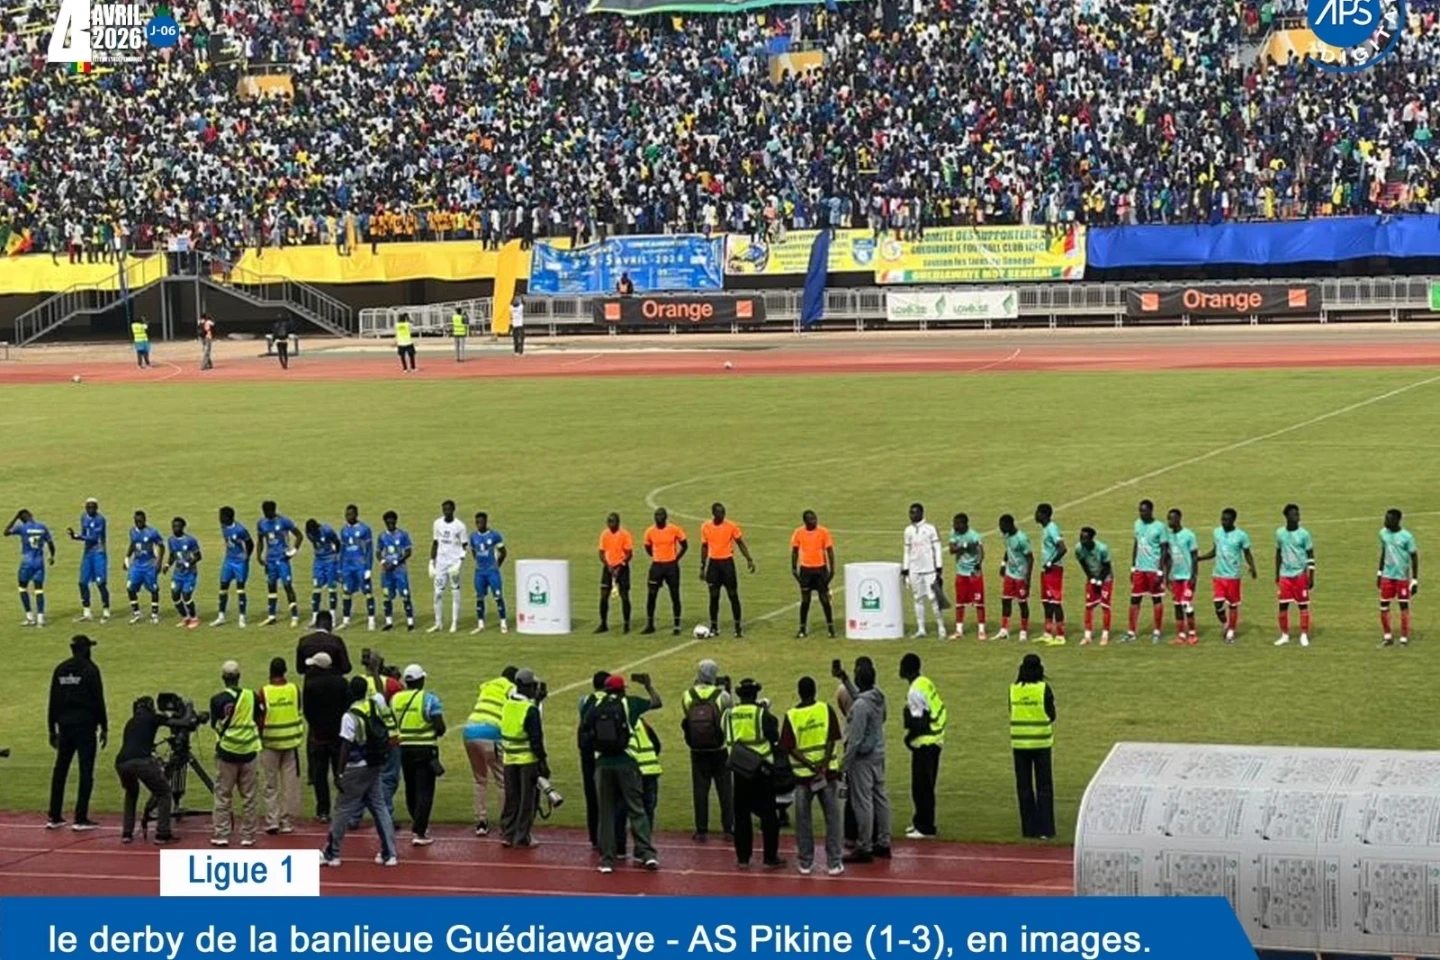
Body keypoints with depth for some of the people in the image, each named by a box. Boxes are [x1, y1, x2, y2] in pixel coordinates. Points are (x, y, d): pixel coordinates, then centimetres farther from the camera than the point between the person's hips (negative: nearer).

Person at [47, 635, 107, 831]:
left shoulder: (60, 669, 9)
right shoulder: (89, 669, -6)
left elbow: (53, 702, 12)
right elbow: (98, 700, -9)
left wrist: (52, 730, 17)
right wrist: (104, 728, -3)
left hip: (65, 726, 5)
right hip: (85, 726, -5)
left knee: (60, 770, 11)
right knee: (86, 772, -2)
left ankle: (54, 817, 13)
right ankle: (81, 819, -5)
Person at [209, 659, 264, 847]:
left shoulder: (218, 700, -9)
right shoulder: (251, 696, -3)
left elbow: (215, 725, 0)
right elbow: (260, 720, 4)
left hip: (227, 751, -2)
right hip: (248, 751, 2)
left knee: (223, 795, 7)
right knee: (249, 796, 9)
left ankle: (221, 835, 7)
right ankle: (247, 836, 11)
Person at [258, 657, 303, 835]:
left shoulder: (264, 692, -10)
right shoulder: (294, 689, -4)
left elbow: (260, 719, -6)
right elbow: (300, 715, 3)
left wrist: (259, 739, 8)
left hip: (270, 742, -1)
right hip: (291, 742, 2)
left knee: (271, 784, 7)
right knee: (290, 784, 7)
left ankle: (272, 821, 2)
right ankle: (287, 822, 9)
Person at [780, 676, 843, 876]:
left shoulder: (791, 715, -5)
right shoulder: (826, 710, -4)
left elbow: (790, 748, -8)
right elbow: (832, 740, -10)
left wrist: (811, 767, -11)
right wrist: (823, 766, -14)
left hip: (803, 774, 0)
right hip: (828, 772, 0)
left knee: (803, 820, 10)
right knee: (832, 818, 5)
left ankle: (806, 862, 13)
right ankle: (834, 863, 3)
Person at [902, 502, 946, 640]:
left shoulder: (930, 529, -3)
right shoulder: (908, 531, 10)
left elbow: (936, 549, -3)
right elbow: (907, 551, 15)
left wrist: (938, 568, -7)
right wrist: (905, 570, 10)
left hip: (929, 570, -5)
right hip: (914, 571, 5)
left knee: (934, 598, -6)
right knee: (918, 599, 6)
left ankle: (941, 628, 0)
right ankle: (921, 629, 10)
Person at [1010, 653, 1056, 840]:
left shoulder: (1013, 689, -1)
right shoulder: (1043, 689, -10)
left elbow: (1012, 713, 7)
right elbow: (1051, 716, -3)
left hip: (1019, 743, 2)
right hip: (1041, 742, -2)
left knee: (1024, 787, 10)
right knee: (1043, 787, 3)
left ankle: (1029, 828, 11)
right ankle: (1044, 829, -2)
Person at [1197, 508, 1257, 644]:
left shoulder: (1241, 535, -9)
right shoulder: (1216, 532, 4)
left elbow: (1247, 553, -1)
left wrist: (1252, 567, -19)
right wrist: (1198, 558, 5)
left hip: (1233, 576, -3)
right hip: (1217, 575, 3)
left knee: (1233, 605, 6)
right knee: (1218, 605, -4)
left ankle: (1231, 632, 18)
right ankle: (1225, 625, 22)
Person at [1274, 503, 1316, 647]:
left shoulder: (1304, 534, -6)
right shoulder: (1280, 533, 3)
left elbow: (1311, 556, -3)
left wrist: (1311, 577, -7)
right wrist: (1277, 574, 16)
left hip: (1300, 574, -3)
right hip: (1285, 575, 3)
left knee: (1303, 605, 1)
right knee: (1283, 605, 2)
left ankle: (1304, 636, 8)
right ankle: (1284, 635, 12)